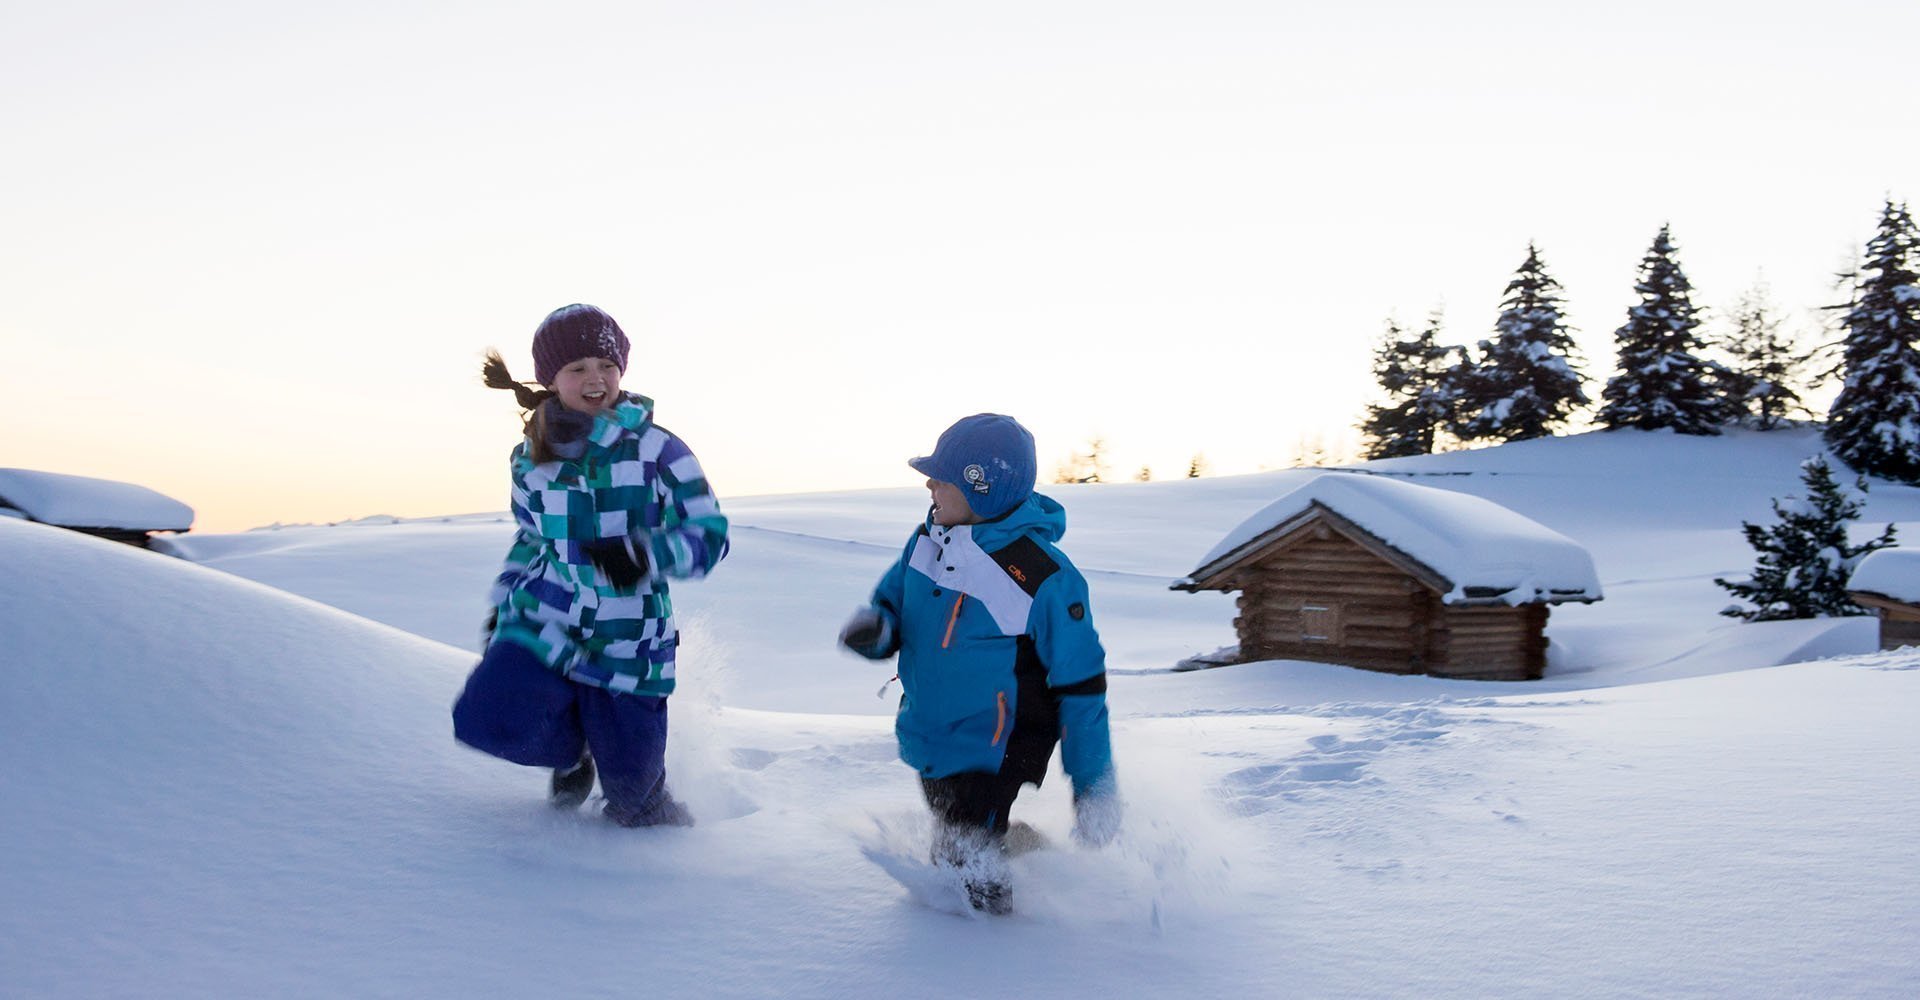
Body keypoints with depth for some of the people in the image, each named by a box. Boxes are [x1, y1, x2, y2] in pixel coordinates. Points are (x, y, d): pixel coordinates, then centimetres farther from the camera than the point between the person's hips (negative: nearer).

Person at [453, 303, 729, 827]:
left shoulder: (657, 450, -9)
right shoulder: (532, 460, 5)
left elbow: (709, 535, -11)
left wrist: (644, 555, -28)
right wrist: (504, 604, 17)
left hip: (627, 646, -2)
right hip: (544, 627, 3)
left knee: (631, 792, 2)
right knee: (488, 721, -23)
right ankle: (572, 746, 14)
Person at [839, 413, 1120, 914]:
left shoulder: (1043, 578, -24)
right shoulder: (927, 540, -4)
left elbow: (1081, 688, -18)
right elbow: (892, 606, 10)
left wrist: (1094, 788, -14)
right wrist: (874, 629, -16)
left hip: (994, 760, -7)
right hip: (929, 749, 8)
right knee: (950, 854, 23)